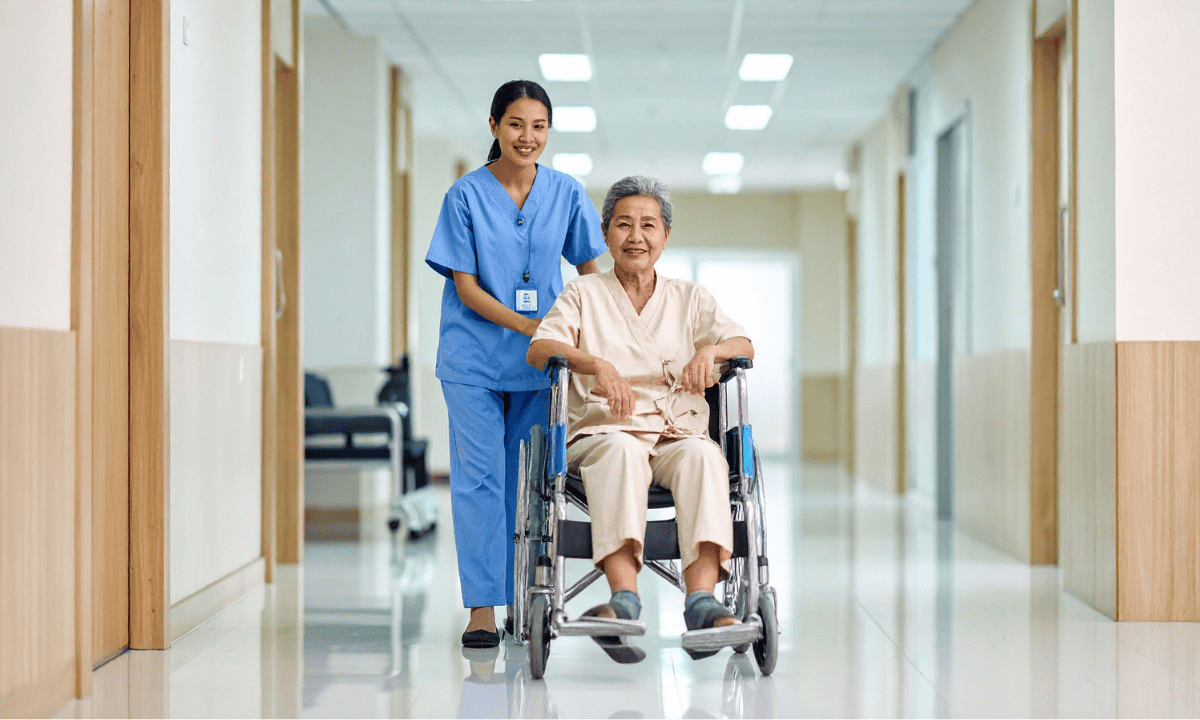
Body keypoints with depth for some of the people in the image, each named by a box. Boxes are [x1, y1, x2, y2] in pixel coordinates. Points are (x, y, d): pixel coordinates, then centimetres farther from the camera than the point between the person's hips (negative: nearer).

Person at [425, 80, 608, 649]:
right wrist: (527, 326, -17)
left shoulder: (566, 194, 3)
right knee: (480, 478, -5)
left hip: (541, 362, 2)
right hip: (473, 358, -2)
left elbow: (591, 271, 9)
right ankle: (481, 608, -3)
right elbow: (465, 287, -6)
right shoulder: (466, 196, -4)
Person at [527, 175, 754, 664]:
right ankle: (624, 598, -53)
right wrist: (597, 364, -22)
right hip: (601, 434, -2)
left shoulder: (690, 299, 22)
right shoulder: (582, 295, 16)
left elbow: (744, 345, 8)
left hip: (679, 435, 2)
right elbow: (540, 348, -2)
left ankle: (701, 600, -49)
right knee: (622, 450, -38)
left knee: (702, 454, -34)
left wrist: (711, 350, -17)